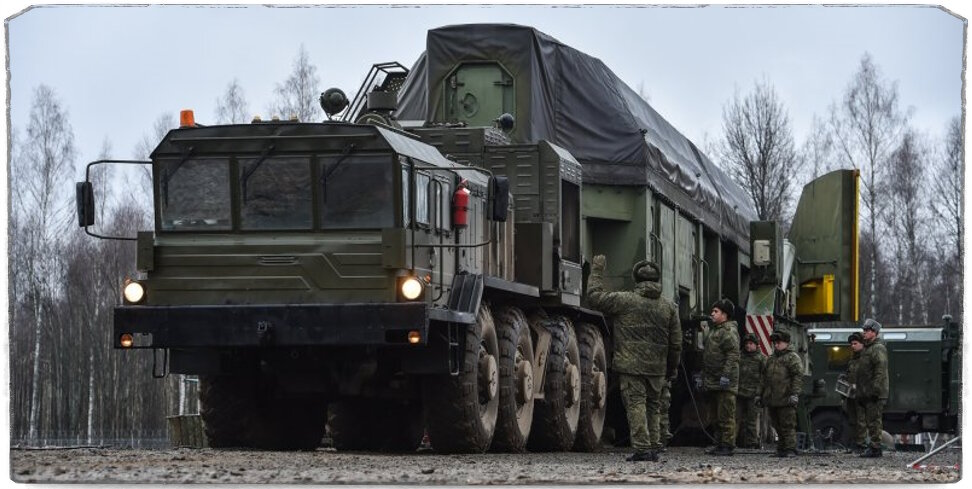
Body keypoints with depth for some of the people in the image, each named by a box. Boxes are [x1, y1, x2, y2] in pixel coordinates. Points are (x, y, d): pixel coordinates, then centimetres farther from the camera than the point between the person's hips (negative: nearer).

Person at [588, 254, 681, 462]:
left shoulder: (625, 301, -6)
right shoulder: (669, 307, 7)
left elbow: (595, 296, 1)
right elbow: (676, 343, 10)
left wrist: (597, 270, 12)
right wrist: (671, 368, 21)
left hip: (631, 365, -4)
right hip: (657, 368, 4)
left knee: (636, 404, -5)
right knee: (652, 407, 15)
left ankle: (642, 447, -13)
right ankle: (653, 447, 16)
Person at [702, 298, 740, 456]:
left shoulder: (729, 331, -10)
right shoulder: (714, 330, 22)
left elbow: (733, 355, -19)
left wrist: (726, 375, -25)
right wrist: (702, 376, 25)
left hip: (725, 383, -10)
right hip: (712, 383, 10)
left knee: (726, 415, -9)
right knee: (717, 415, 13)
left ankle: (728, 445, -9)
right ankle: (719, 444, 17)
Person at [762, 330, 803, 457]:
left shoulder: (792, 357, -2)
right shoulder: (771, 359, 23)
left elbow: (798, 377, -11)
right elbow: (767, 379, 31)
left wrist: (795, 393, -20)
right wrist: (762, 395, 27)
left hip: (785, 399, -8)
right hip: (772, 400, 8)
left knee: (788, 425, -9)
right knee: (777, 427, 9)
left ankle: (790, 449, -9)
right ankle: (781, 449, 12)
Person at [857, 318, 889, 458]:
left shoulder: (878, 349, -10)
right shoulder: (867, 348, 22)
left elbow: (880, 372, -20)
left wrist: (875, 390, -25)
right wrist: (860, 394, 23)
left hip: (875, 394, -10)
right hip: (867, 393, 10)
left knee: (874, 421, -10)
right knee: (870, 421, 13)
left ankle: (875, 448, -10)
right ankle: (873, 447, 18)